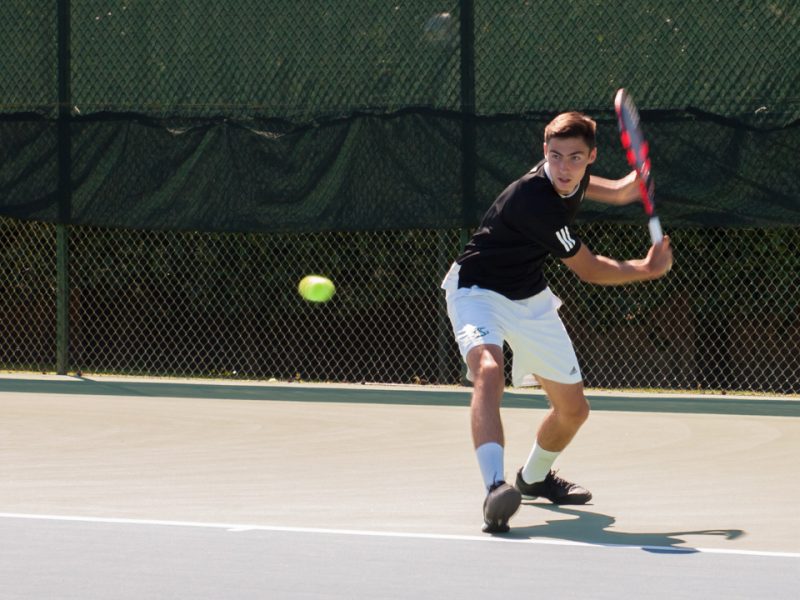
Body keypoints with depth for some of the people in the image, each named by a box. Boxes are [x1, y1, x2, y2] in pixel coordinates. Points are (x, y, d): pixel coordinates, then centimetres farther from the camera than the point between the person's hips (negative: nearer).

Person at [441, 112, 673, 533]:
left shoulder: (572, 180, -7)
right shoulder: (536, 201, -31)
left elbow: (617, 193, 17)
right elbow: (590, 271, -19)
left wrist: (640, 178, -6)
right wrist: (649, 269, -7)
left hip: (530, 299, 8)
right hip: (478, 291, -8)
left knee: (573, 408, 13)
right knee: (489, 371, -39)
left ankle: (534, 477, 44)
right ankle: (496, 488, -54)